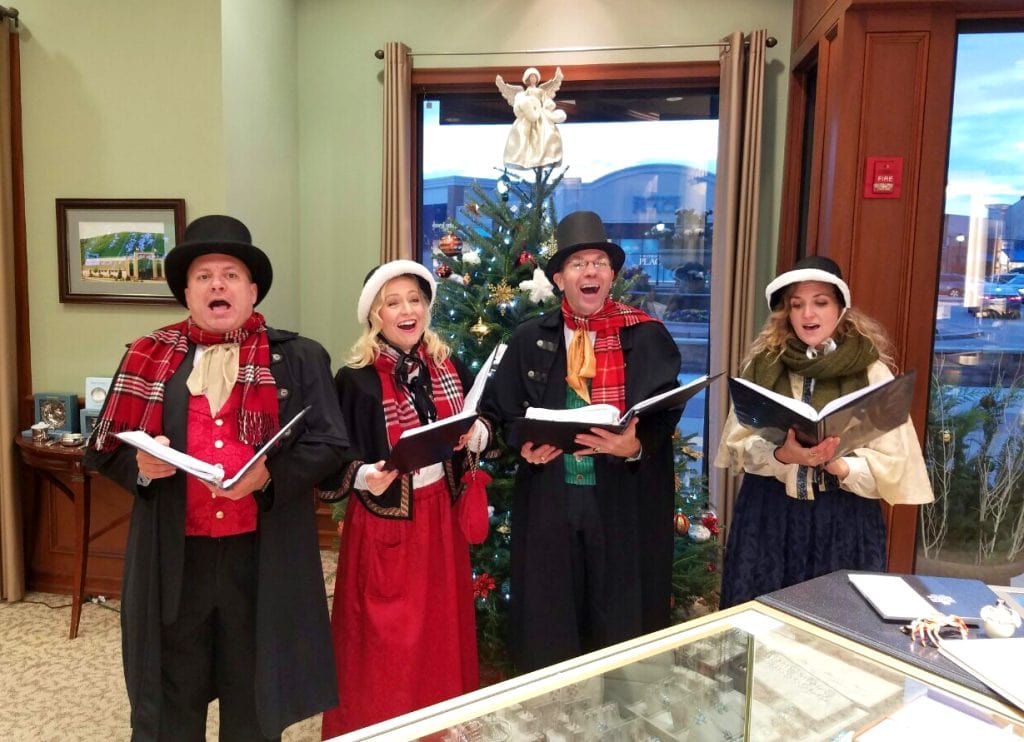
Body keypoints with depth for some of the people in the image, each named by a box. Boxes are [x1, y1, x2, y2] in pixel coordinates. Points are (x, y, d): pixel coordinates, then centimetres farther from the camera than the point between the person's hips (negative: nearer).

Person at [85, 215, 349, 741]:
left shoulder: (299, 359, 1)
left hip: (264, 557, -1)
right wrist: (139, 464, -13)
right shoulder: (150, 358, 6)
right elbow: (104, 449, 9)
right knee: (168, 699, 15)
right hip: (172, 558, 2)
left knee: (255, 697, 15)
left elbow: (329, 444, -3)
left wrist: (269, 475, -20)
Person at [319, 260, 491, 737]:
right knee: (386, 641, 7)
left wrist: (476, 433, -12)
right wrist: (364, 477, -29)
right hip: (385, 522, -4)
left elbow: (482, 431, 10)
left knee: (442, 630, 17)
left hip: (441, 515, 5)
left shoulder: (449, 367, 2)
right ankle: (380, 725, 29)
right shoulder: (355, 380, -12)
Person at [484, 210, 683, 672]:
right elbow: (498, 411, 8)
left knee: (623, 620, 12)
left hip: (624, 500, -1)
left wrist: (636, 446, -23)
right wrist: (523, 445, -11)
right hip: (550, 498, 2)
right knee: (549, 622, 12)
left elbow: (667, 411, -5)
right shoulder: (530, 339, 4)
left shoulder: (646, 336, -1)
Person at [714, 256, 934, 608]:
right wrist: (782, 455, -20)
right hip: (769, 513, 2)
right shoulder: (763, 362, 1)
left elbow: (893, 462, -5)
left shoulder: (871, 371, -4)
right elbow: (739, 443, -1)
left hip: (843, 519, -1)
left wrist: (837, 465, -23)